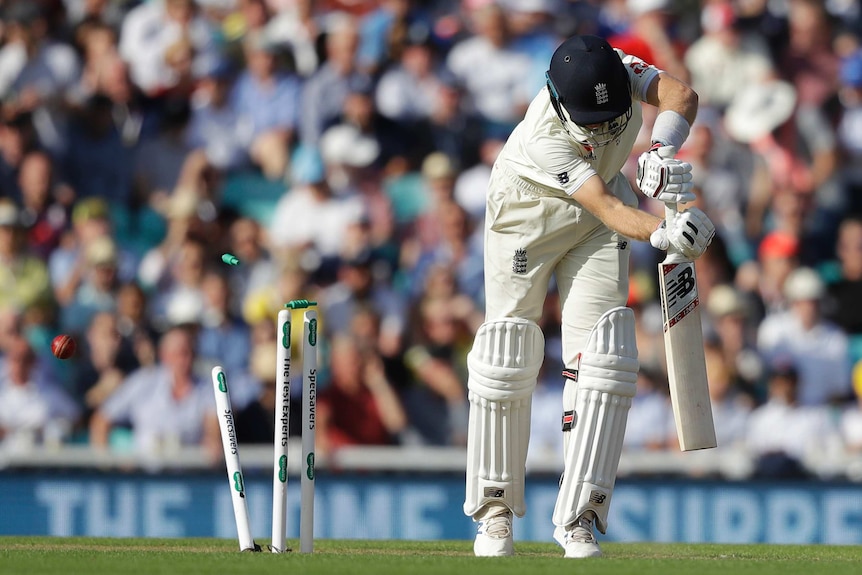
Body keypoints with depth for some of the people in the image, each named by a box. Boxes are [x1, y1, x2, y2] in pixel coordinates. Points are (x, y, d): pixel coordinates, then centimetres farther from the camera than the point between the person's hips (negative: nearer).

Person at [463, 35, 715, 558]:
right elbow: (607, 209, -43)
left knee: (603, 358, -7)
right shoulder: (545, 138, -39)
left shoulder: (619, 70, -27)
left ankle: (579, 516, -5)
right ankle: (494, 510, 13)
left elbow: (681, 95, -35)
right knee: (508, 358, -3)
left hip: (596, 219, 4)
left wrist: (663, 152, -51)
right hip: (530, 215, -4)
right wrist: (661, 231, -60)